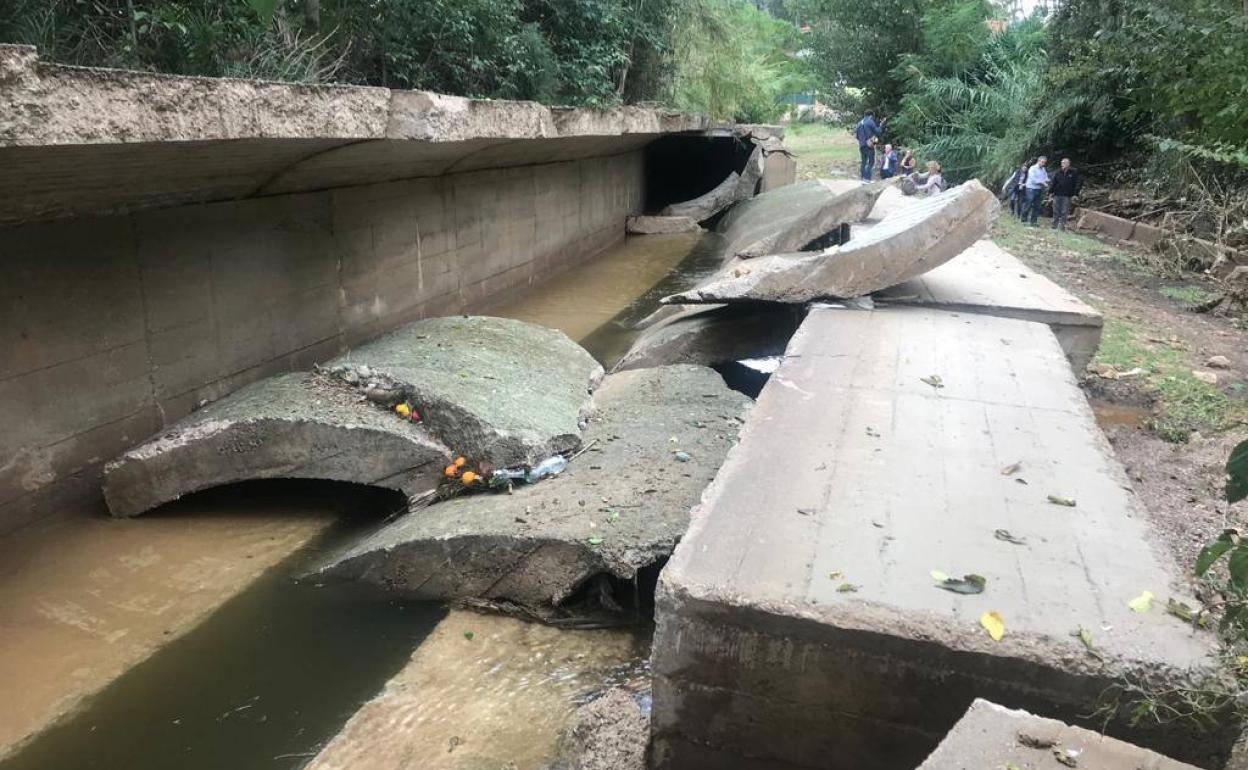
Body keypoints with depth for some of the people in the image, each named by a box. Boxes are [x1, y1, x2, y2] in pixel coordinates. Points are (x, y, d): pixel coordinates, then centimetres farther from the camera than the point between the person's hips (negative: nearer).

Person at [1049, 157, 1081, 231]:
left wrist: (1075, 193, -11)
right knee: (1056, 212, 7)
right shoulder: (1059, 172, 5)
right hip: (1057, 194, 3)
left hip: (1066, 196, -3)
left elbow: (1079, 183, -5)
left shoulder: (1074, 172, -4)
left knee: (1064, 212, -1)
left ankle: (1061, 227, 2)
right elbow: (1054, 182, 8)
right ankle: (1054, 226, 14)